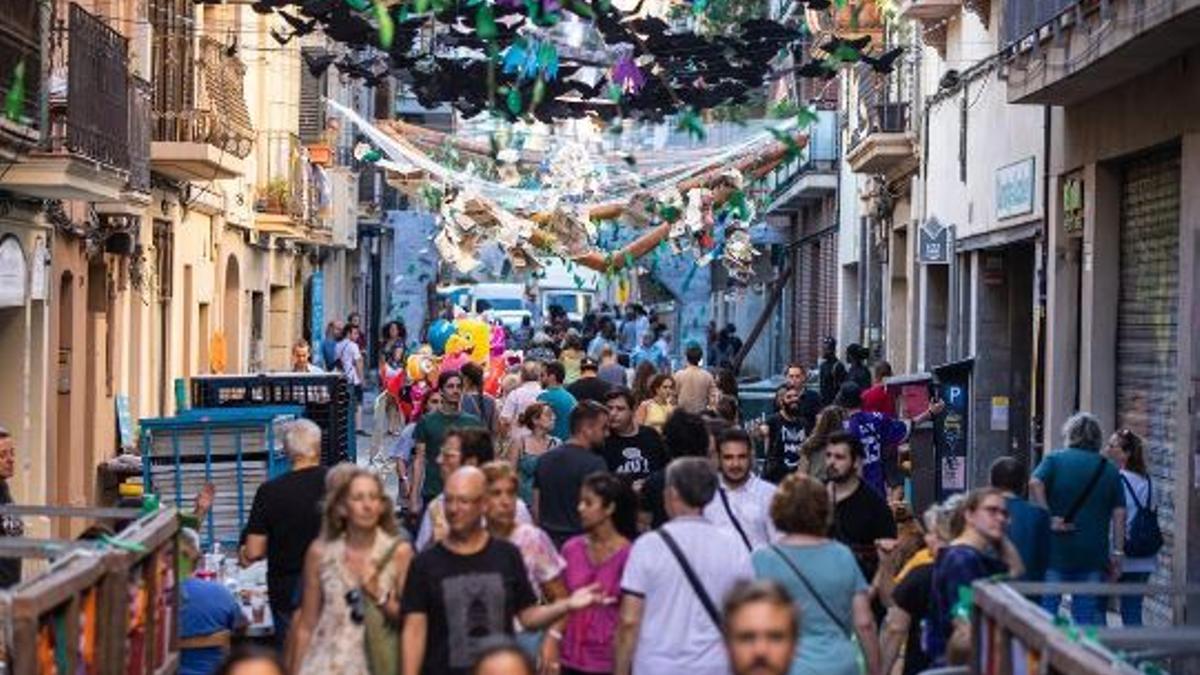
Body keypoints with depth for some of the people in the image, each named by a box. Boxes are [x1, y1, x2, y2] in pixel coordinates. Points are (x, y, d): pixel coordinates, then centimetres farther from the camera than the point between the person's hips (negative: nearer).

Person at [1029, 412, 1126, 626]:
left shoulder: (1055, 460, 0)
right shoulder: (1109, 470, 8)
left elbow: (1035, 483, -19)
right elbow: (1119, 513, 4)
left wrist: (1049, 518, -18)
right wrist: (1117, 551, 5)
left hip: (1056, 550, -2)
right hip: (1094, 554, 2)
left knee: (1045, 608, 3)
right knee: (1089, 612, 7)